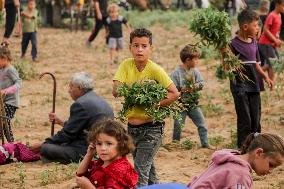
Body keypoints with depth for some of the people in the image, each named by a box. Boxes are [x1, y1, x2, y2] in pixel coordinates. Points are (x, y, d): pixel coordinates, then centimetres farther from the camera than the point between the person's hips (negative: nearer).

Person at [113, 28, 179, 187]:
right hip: (132, 126, 5)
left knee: (140, 170, -11)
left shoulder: (154, 70, -15)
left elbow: (175, 94, -16)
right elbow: (116, 90, -14)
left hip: (151, 128, -5)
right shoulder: (126, 65, -4)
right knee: (148, 169, 19)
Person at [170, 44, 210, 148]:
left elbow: (201, 83, -1)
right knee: (178, 125, 1)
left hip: (193, 104, 5)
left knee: (202, 124, 6)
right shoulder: (176, 73, -13)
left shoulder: (195, 71, 2)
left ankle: (205, 143, 15)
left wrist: (194, 87, -19)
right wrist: (182, 89, -27)